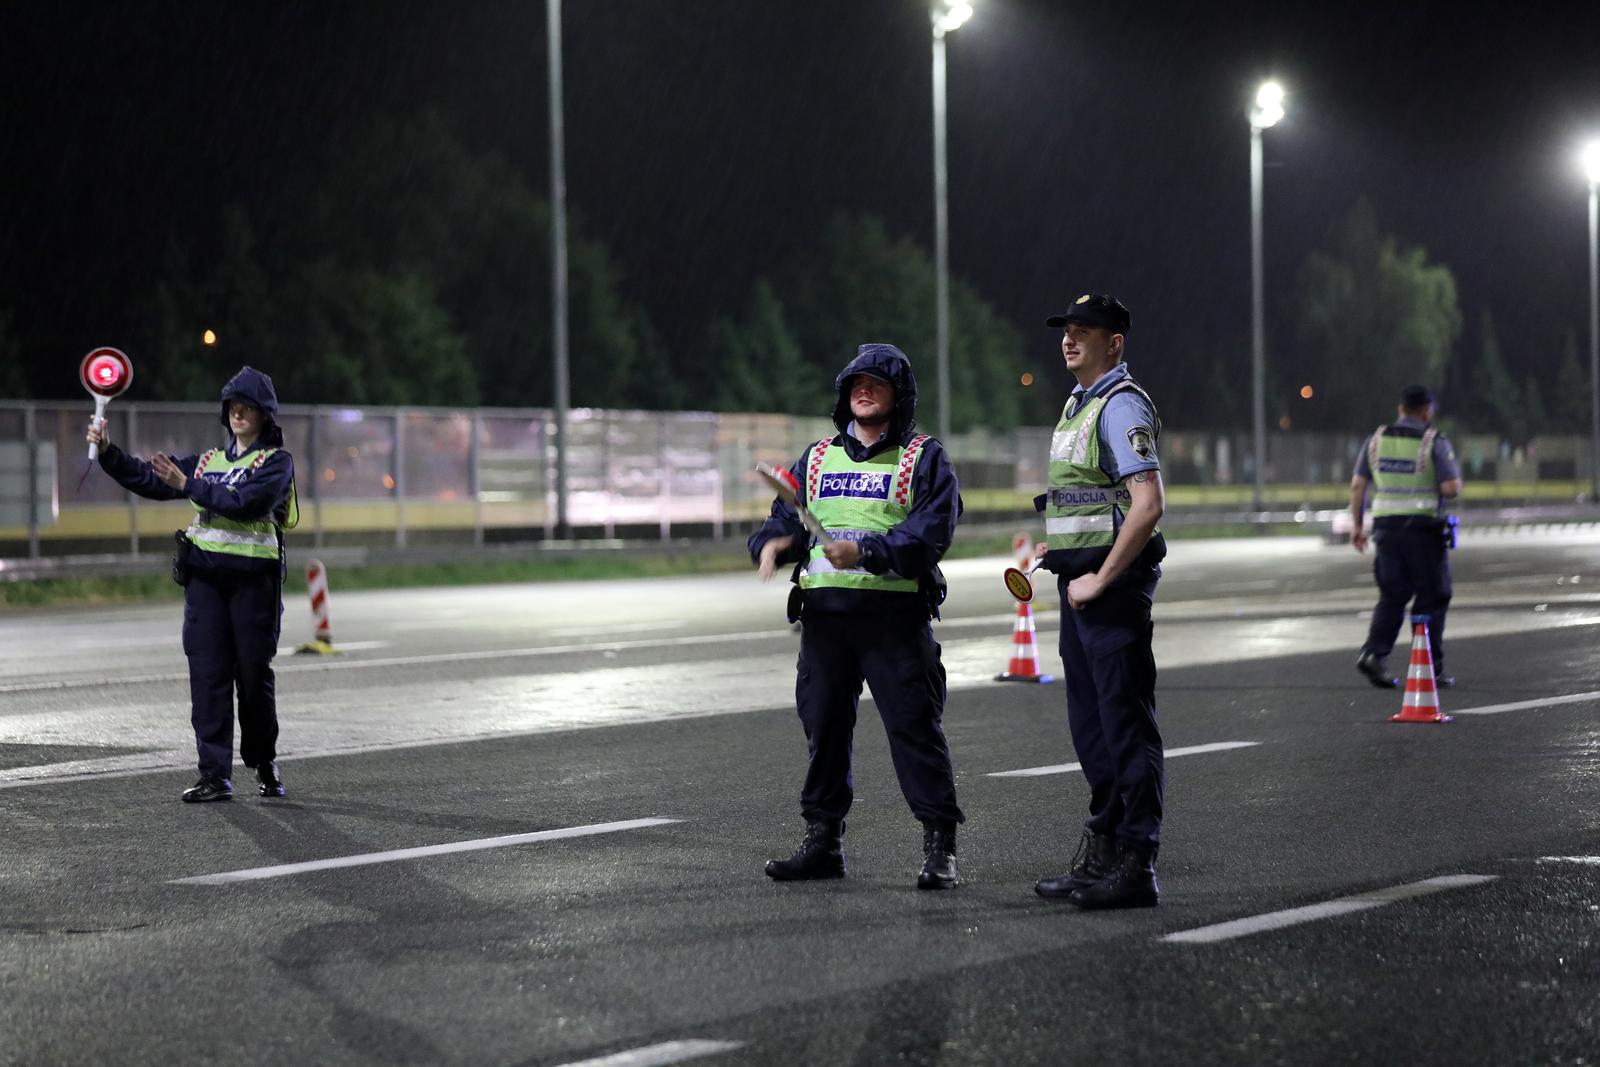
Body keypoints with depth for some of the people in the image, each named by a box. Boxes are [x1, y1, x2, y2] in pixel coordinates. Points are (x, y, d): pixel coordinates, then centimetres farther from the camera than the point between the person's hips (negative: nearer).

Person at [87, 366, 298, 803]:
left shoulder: (276, 461, -1)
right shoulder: (210, 459, 17)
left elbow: (244, 503, -17)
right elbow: (150, 480, 15)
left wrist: (189, 485, -18)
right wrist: (108, 452, 3)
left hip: (253, 577, -5)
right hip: (206, 575, 5)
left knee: (253, 672, 1)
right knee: (207, 673, -2)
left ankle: (264, 762, 24)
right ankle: (215, 775, -2)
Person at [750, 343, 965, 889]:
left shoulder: (924, 460, 2)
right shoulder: (815, 460, 18)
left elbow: (930, 531, -11)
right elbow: (785, 517, 14)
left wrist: (868, 551, -24)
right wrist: (773, 543, -10)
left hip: (896, 617, -5)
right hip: (824, 614, 5)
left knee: (913, 726, -6)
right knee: (823, 726, 9)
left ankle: (939, 846, -2)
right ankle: (823, 839, 19)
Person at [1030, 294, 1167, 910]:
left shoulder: (1122, 406, -13)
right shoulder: (1078, 403, 18)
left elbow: (1148, 504, -22)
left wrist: (1101, 578, -19)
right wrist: (1059, 546, 17)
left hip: (1114, 582, -10)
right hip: (1079, 584, 10)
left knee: (1127, 725, -7)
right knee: (1090, 726, 14)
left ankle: (1136, 865, -6)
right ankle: (1100, 854, 22)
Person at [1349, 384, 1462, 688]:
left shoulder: (1377, 439, 6)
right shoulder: (1434, 442, -6)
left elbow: (1357, 484, 5)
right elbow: (1452, 489, -13)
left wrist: (1356, 524, 12)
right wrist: (1455, 477, 9)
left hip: (1386, 526, 4)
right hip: (1424, 529, -4)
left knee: (1392, 597, 10)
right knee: (1431, 600, 6)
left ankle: (1374, 653, -10)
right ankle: (1430, 669, 7)